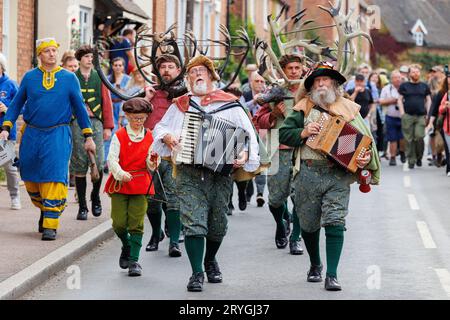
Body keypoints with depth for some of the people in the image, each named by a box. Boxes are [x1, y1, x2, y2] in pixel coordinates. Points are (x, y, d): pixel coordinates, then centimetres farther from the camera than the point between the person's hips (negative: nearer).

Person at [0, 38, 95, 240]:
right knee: (31, 178, 10)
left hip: (58, 135, -2)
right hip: (32, 134, 3)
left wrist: (88, 137, 6)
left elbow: (80, 108, 8)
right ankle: (44, 210, 35)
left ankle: (50, 225, -9)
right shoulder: (30, 77, 6)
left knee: (54, 178, -12)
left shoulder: (69, 78, 3)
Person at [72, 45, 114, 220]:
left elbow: (107, 102, 10)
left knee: (98, 164, -7)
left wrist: (108, 126, 4)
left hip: (96, 123, 1)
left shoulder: (99, 78, 11)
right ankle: (82, 207, 5)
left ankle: (95, 196, 19)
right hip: (76, 124, -1)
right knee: (79, 165, -1)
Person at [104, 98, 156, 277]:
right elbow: (112, 159, -7)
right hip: (119, 184, -1)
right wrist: (121, 174, -23)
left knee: (136, 223, -4)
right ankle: (126, 246, 28)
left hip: (140, 185, 1)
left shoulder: (149, 137, 7)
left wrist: (152, 161, -17)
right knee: (119, 223, -2)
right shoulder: (119, 136, 1)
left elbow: (150, 167, 6)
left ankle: (134, 260, 0)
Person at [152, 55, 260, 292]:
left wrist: (245, 154, -16)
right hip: (189, 172, 0)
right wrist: (167, 137, -1)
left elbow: (248, 133, 2)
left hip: (221, 172, 0)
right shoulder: (180, 105, 14)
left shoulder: (229, 104, 7)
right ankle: (197, 273, -7)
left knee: (218, 223, 9)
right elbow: (159, 128, 21)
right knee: (193, 222, -11)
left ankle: (210, 260, 36)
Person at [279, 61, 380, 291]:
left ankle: (332, 275, -10)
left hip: (338, 177, -2)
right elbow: (284, 134, 7)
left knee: (335, 223, -13)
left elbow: (364, 138, 5)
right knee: (309, 225, 11)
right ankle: (315, 265, 35)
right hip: (308, 175, 2)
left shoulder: (348, 109, 8)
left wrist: (366, 157, -14)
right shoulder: (304, 108, 9)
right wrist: (304, 132, -10)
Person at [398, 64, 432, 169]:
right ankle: (411, 160, 5)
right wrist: (402, 113, -4)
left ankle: (419, 157, 7)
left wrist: (427, 113, 4)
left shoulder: (424, 86, 13)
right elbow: (400, 99, 8)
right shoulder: (404, 86, 9)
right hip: (408, 116, 0)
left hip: (421, 116, 0)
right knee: (409, 139, -2)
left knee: (419, 137, -13)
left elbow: (428, 100, 15)